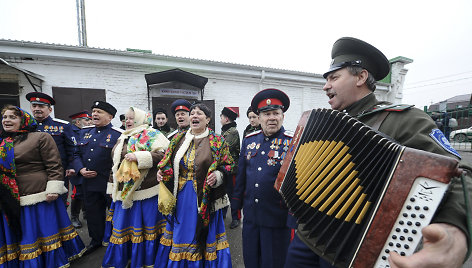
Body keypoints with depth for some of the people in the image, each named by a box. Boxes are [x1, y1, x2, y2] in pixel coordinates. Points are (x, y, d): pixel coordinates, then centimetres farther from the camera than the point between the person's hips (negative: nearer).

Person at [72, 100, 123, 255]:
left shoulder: (118, 135, -11)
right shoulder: (85, 132, 9)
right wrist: (80, 169, -5)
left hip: (109, 183, -6)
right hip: (88, 182, 6)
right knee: (92, 211, 18)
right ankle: (96, 240, 39)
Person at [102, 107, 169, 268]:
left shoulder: (152, 134, -6)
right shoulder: (122, 138, 18)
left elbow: (164, 154, -19)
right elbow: (116, 164, 24)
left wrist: (139, 157, -25)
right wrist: (112, 186, 24)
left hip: (146, 191, -7)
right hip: (123, 192, 7)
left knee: (146, 226, 6)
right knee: (122, 226, 15)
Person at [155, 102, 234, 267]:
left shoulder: (217, 141, -5)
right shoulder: (179, 138, 7)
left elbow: (227, 166, -3)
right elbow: (168, 162, 15)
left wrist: (218, 175, -21)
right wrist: (162, 172, -4)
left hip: (205, 197, -3)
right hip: (181, 196, 4)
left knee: (202, 234, 9)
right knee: (182, 233, 17)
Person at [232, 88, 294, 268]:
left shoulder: (292, 143, -11)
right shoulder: (249, 140, 3)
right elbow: (241, 173, 9)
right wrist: (237, 203, 10)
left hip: (277, 219, -4)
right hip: (250, 215, 4)